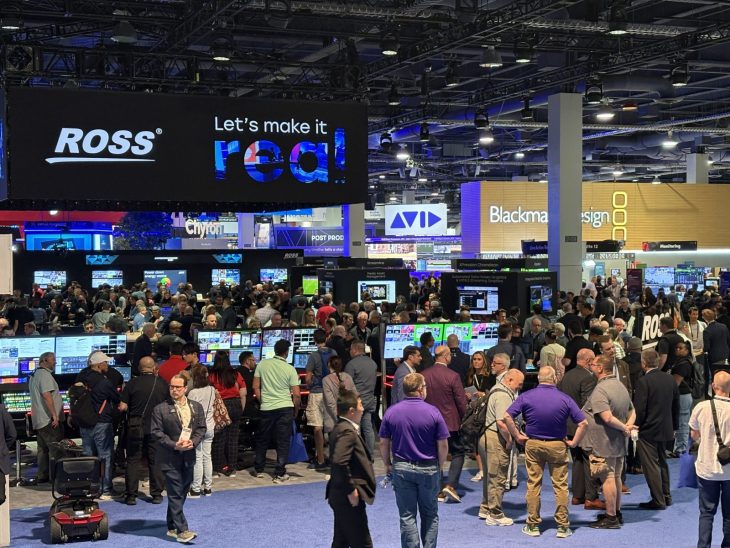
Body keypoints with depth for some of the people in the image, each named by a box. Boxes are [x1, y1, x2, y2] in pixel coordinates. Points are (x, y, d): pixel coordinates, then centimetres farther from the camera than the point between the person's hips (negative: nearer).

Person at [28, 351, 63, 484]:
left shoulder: (34, 375, 19)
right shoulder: (45, 374, -12)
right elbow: (47, 395, -22)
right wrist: (54, 415, -23)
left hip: (38, 420, 10)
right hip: (49, 419, -10)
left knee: (43, 448, 14)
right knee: (55, 449, -6)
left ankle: (42, 476, 16)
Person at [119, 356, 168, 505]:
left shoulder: (132, 384, -8)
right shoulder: (162, 384, -3)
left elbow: (122, 407, -8)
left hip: (136, 427, -1)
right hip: (156, 428, 1)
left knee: (133, 460, 7)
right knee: (155, 461, 10)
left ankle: (131, 495, 7)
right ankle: (157, 494, 11)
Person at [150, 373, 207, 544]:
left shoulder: (196, 407, 7)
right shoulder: (160, 409, -5)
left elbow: (201, 428, 8)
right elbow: (157, 432, -7)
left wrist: (192, 442, -11)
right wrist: (174, 445, -17)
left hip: (188, 457, 5)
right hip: (170, 458, -5)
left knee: (181, 493, 12)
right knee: (175, 494, -6)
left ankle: (172, 527, 24)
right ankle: (181, 530, -6)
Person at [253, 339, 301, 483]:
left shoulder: (262, 364, -1)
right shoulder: (290, 369, -7)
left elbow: (255, 387, 2)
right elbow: (296, 395, -7)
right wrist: (296, 410, 9)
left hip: (266, 408, 2)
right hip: (285, 408, -2)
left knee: (262, 440, 17)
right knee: (283, 442, 4)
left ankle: (258, 469, 26)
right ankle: (280, 474, 4)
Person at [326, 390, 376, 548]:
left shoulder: (340, 428, 12)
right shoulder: (347, 431, -19)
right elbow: (340, 462, -30)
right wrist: (351, 490, -22)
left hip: (339, 496, 10)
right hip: (348, 499, -10)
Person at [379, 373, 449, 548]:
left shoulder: (391, 412, -4)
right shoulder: (433, 412, -10)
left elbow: (383, 443, -1)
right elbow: (443, 445, -7)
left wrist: (387, 464, 13)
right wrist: (439, 466, 8)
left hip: (402, 468, 1)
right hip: (429, 469, -1)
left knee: (407, 516, 6)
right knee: (430, 515, 15)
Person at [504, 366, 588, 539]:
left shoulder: (526, 396, -5)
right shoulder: (564, 398, -6)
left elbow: (507, 416, -10)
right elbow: (583, 423, -9)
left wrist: (518, 436, -2)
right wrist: (574, 442, 0)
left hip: (533, 445, 1)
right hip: (558, 446, -1)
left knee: (533, 485, 8)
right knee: (560, 486, 6)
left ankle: (533, 525, 13)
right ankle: (563, 527, 10)